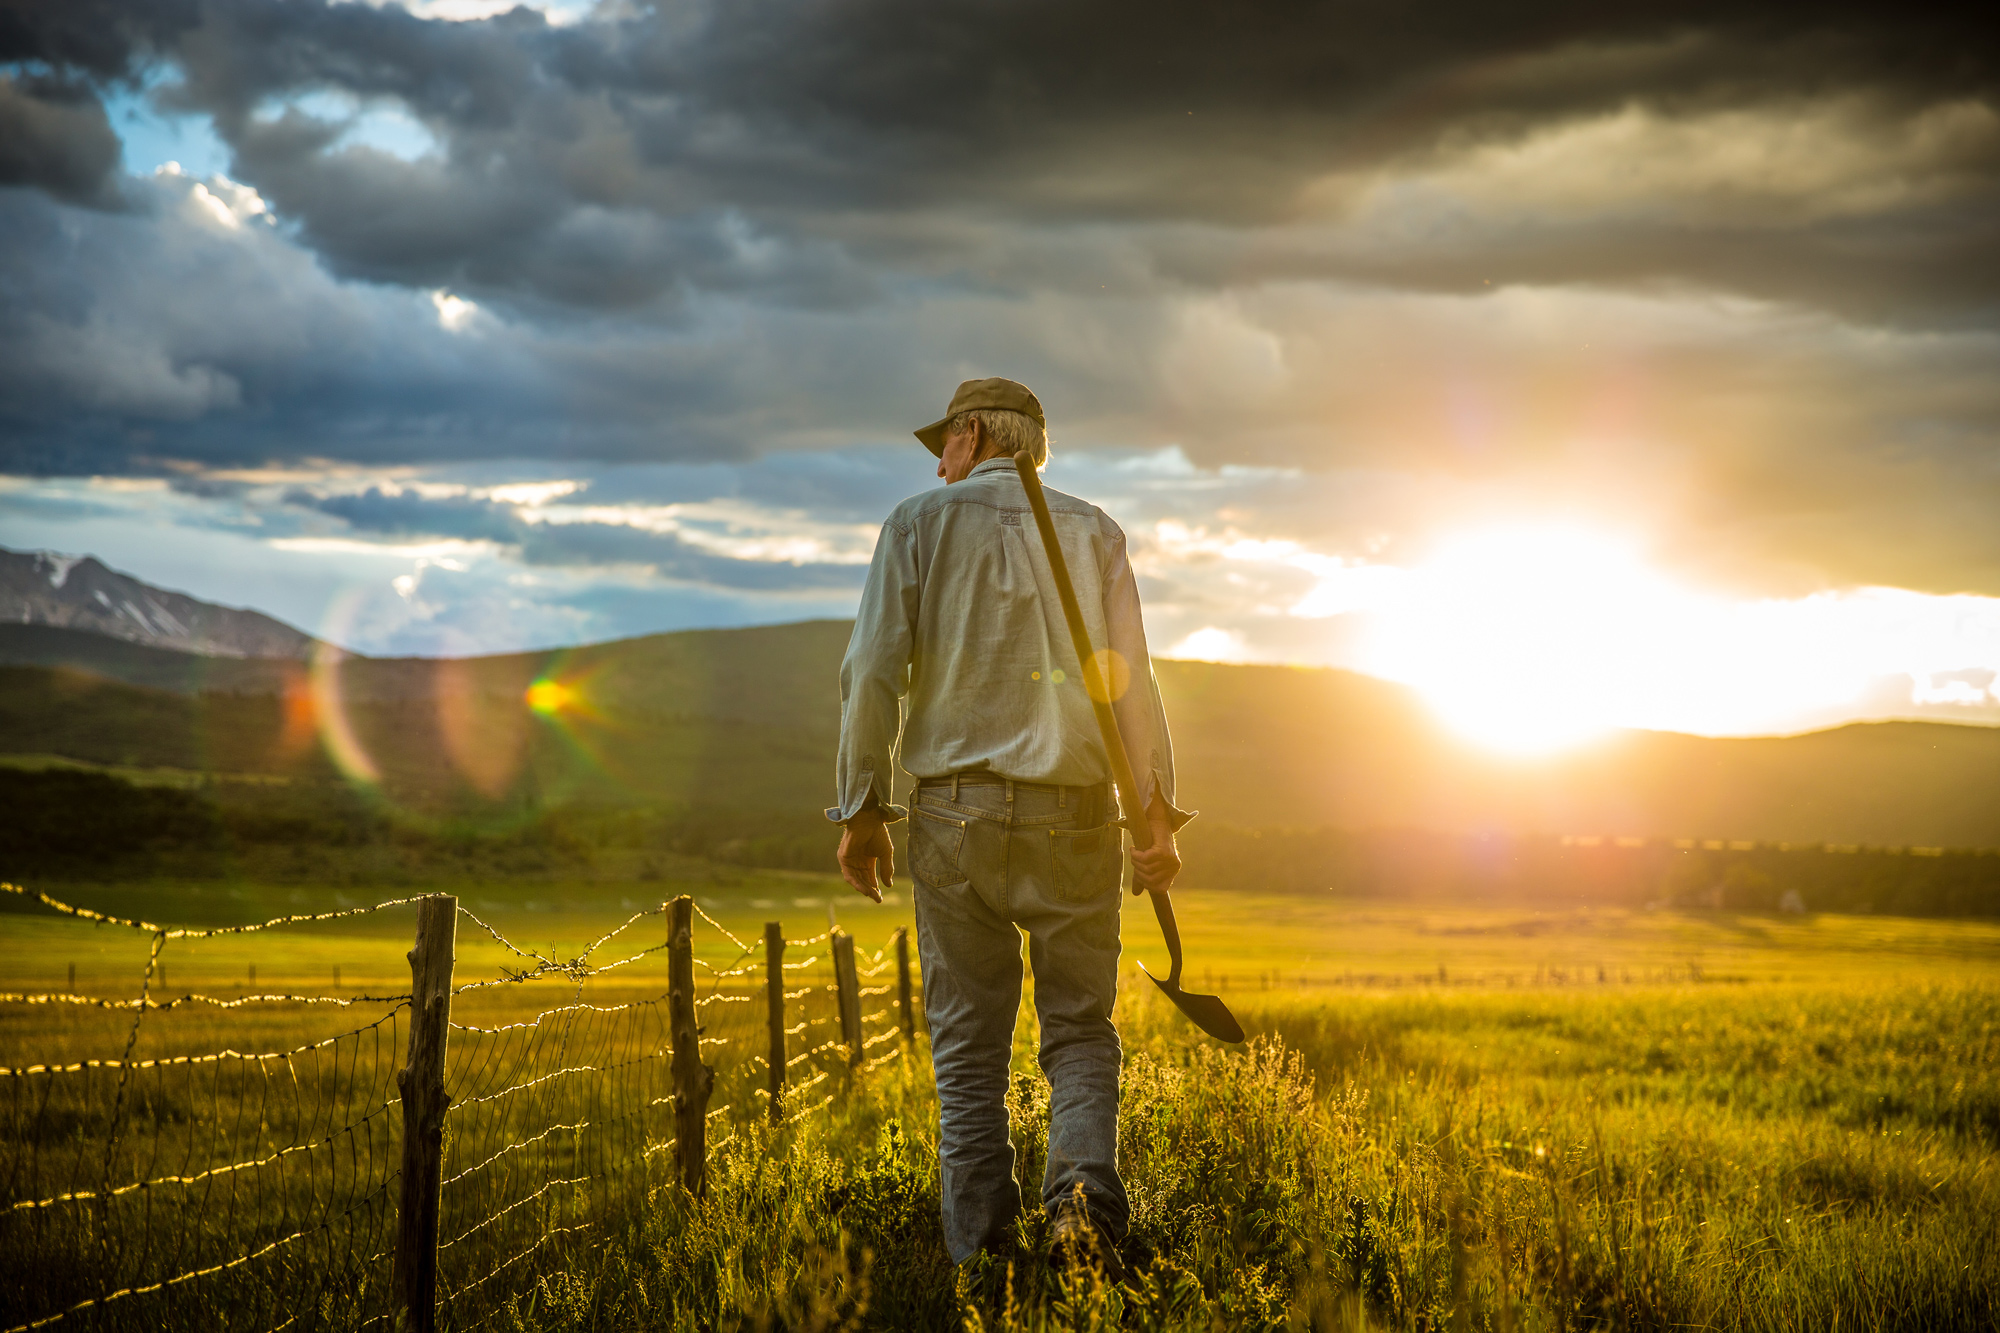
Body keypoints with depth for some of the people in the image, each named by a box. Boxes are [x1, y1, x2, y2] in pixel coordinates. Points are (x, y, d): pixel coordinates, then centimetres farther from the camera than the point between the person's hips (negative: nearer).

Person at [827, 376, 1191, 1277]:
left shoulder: (921, 523, 4)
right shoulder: (1091, 532, 9)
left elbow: (873, 670, -4)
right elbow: (1130, 680, 0)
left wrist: (861, 810, 1)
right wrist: (1158, 817, 2)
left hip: (957, 812, -1)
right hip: (1072, 815, 1)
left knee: (968, 1046, 7)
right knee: (1079, 1032, 9)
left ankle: (979, 1252, 3)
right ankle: (1083, 1187, -18)